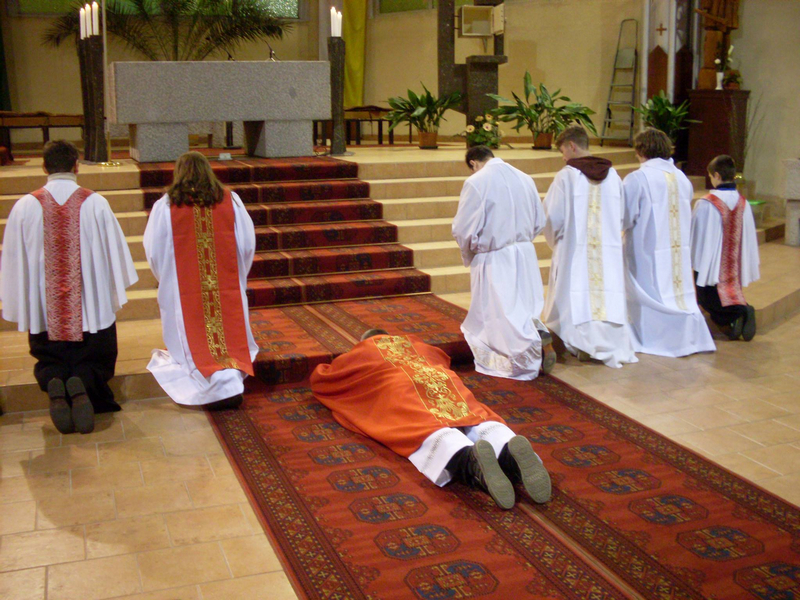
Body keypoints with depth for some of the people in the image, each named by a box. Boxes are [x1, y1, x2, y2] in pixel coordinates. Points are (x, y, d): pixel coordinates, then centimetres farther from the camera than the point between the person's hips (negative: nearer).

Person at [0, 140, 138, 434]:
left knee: (50, 363, 18)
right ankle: (82, 384, -20)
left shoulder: (25, 206, -3)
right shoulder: (95, 203, -5)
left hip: (45, 310, 1)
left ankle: (54, 383, -16)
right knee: (95, 362, 13)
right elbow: (114, 251, 0)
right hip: (91, 308, -1)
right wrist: (116, 296, 13)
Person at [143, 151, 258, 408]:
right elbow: (248, 244, 3)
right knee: (230, 339, 15)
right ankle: (233, 376, -2)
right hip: (229, 289, 2)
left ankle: (222, 388, -13)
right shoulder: (230, 200, 0)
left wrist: (165, 278, 18)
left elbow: (153, 252, -1)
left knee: (198, 342, 4)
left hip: (185, 291, -2)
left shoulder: (165, 206, -5)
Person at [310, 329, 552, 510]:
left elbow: (318, 378, 43)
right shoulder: (414, 343, 43)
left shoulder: (361, 352, 34)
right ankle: (511, 454, -54)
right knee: (479, 423, -19)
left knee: (428, 430, -29)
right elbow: (443, 358, 62)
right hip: (443, 382, 3)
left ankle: (470, 460, -63)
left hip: (400, 391, -3)